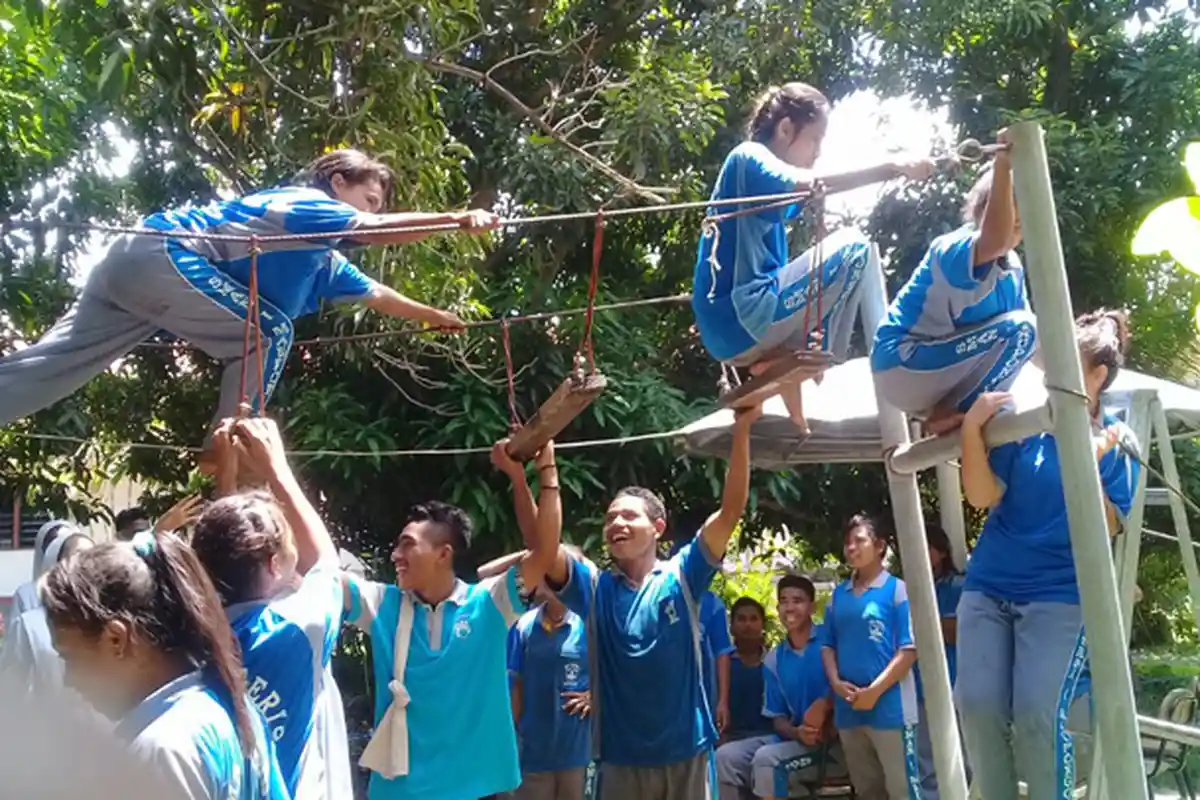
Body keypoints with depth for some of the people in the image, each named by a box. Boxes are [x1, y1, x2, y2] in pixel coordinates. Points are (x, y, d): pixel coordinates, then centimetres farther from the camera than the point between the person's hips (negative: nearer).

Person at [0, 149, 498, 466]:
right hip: (159, 255, -9)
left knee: (43, 371, 4)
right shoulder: (306, 201, -5)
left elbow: (376, 295, 35)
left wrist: (435, 316, 42)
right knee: (269, 333, -9)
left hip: (138, 263, 9)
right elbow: (376, 233, -22)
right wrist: (458, 219, -23)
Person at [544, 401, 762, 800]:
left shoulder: (682, 576, -2)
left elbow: (731, 509, -11)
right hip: (621, 758, 1)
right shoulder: (594, 586, 1)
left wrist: (741, 430, -20)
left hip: (686, 751, -1)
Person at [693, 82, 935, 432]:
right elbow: (808, 184, -26)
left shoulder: (760, 168, 23)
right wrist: (893, 168, -26)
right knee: (855, 250, -7)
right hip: (740, 316, -10)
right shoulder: (748, 157, -7)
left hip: (729, 327, 10)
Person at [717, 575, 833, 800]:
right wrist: (797, 733, -11)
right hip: (795, 737, 6)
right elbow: (777, 717, 11)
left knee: (766, 758, -28)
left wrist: (825, 704, -28)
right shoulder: (773, 661, 11)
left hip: (832, 737, -6)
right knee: (726, 757, -11)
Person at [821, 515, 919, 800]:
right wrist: (835, 682, -4)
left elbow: (909, 650, -9)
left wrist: (874, 691, -14)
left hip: (889, 706, -5)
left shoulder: (897, 589, -4)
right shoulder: (838, 595, 12)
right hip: (848, 709, 6)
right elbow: (828, 645, 14)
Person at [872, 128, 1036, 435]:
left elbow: (1031, 334, 12)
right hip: (902, 367, -9)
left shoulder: (1014, 268, 8)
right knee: (1015, 329, -22)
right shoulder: (954, 248, -19)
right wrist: (1003, 165, -47)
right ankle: (948, 415, -12)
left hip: (934, 370, 9)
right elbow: (995, 242, -44)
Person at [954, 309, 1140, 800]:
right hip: (989, 584, 2)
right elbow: (982, 497, -6)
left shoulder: (1117, 442, 1)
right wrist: (971, 429, -17)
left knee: (1037, 714, -16)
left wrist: (1088, 467, -20)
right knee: (977, 704, -8)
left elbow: (1107, 530, -6)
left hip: (1061, 595, -2)